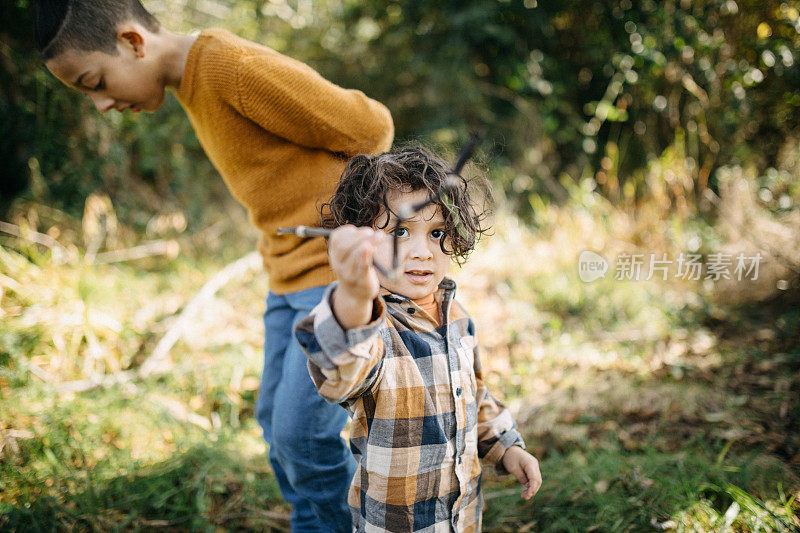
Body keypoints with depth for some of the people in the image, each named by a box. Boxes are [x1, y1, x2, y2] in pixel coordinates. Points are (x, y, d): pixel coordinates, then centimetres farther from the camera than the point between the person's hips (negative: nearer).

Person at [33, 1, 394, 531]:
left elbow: (370, 126, -14)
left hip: (345, 272, -9)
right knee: (277, 422, 11)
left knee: (301, 433, -7)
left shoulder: (238, 65, -20)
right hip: (294, 271, 9)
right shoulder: (194, 85, 10)